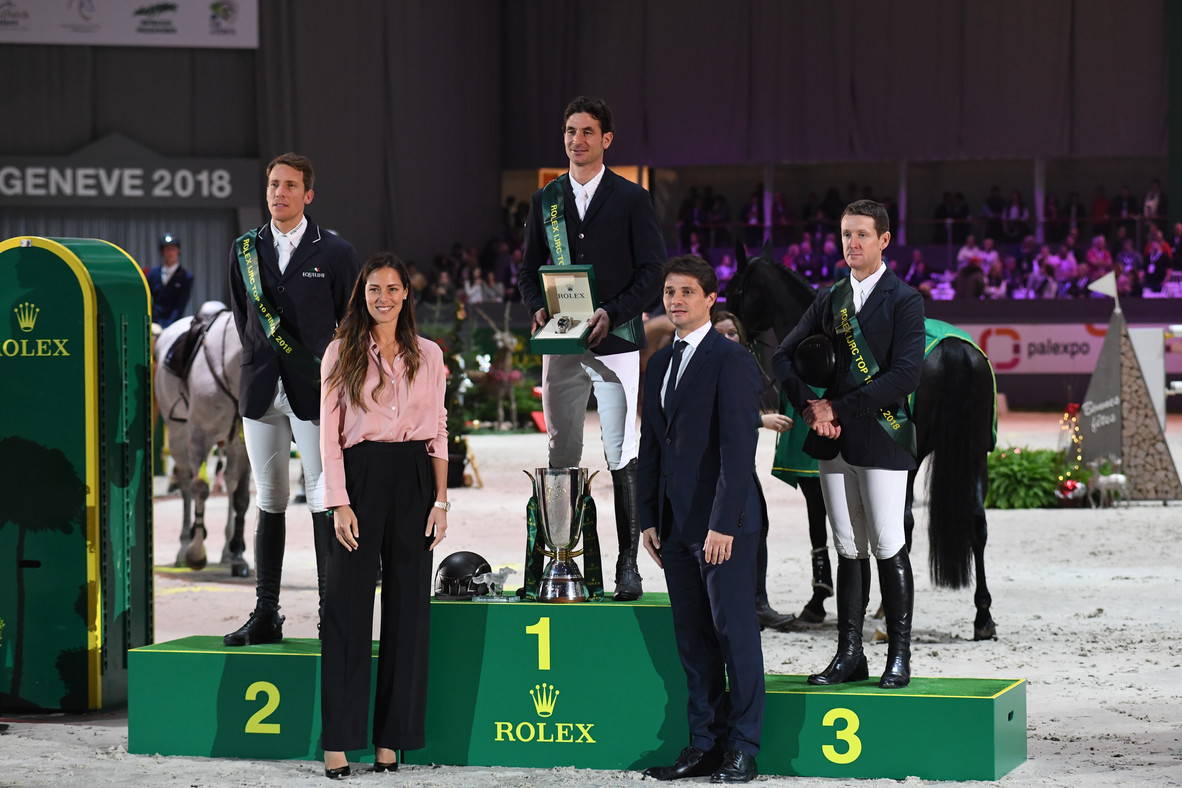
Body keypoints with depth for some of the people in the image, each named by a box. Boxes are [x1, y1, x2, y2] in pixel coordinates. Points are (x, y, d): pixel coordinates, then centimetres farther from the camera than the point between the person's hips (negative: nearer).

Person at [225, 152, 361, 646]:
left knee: (323, 503, -5)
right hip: (261, 391, 3)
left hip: (316, 393, -3)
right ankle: (266, 615, 10)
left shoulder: (335, 253, 0)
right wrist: (260, 359, 13)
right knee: (270, 503, 7)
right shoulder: (245, 250, 10)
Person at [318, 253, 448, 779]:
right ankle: (338, 740, -2)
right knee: (348, 604, -4)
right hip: (360, 476, -2)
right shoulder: (342, 353, 3)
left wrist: (441, 500, 1)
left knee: (408, 606, 2)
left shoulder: (428, 356, 10)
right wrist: (340, 503, -9)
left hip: (414, 480, 3)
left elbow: (438, 433, 11)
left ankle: (391, 739, 8)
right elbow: (328, 434, 0)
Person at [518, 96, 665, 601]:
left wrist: (613, 313, -15)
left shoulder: (631, 199, 1)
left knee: (621, 456, -5)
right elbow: (529, 270, 16)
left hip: (615, 343, -4)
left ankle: (628, 564, -1)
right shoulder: (545, 200, 12)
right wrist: (539, 308, -4)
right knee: (561, 458, 4)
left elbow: (653, 270, -2)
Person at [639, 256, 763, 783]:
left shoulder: (732, 361, -9)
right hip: (675, 524, 8)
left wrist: (723, 524, -19)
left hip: (723, 525, -7)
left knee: (735, 633, -2)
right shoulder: (660, 363, 15)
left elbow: (738, 448, -15)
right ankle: (705, 744, 14)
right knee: (692, 638, 9)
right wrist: (649, 519, 11)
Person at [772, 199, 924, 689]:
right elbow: (785, 356, 15)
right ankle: (849, 655, 13)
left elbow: (905, 375, -15)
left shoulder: (904, 300, -5)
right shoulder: (830, 300, 13)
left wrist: (838, 408, -15)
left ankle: (899, 657, 4)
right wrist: (809, 407, -2)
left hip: (881, 441, -5)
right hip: (833, 443, 5)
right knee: (848, 551, 9)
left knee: (888, 549, -3)